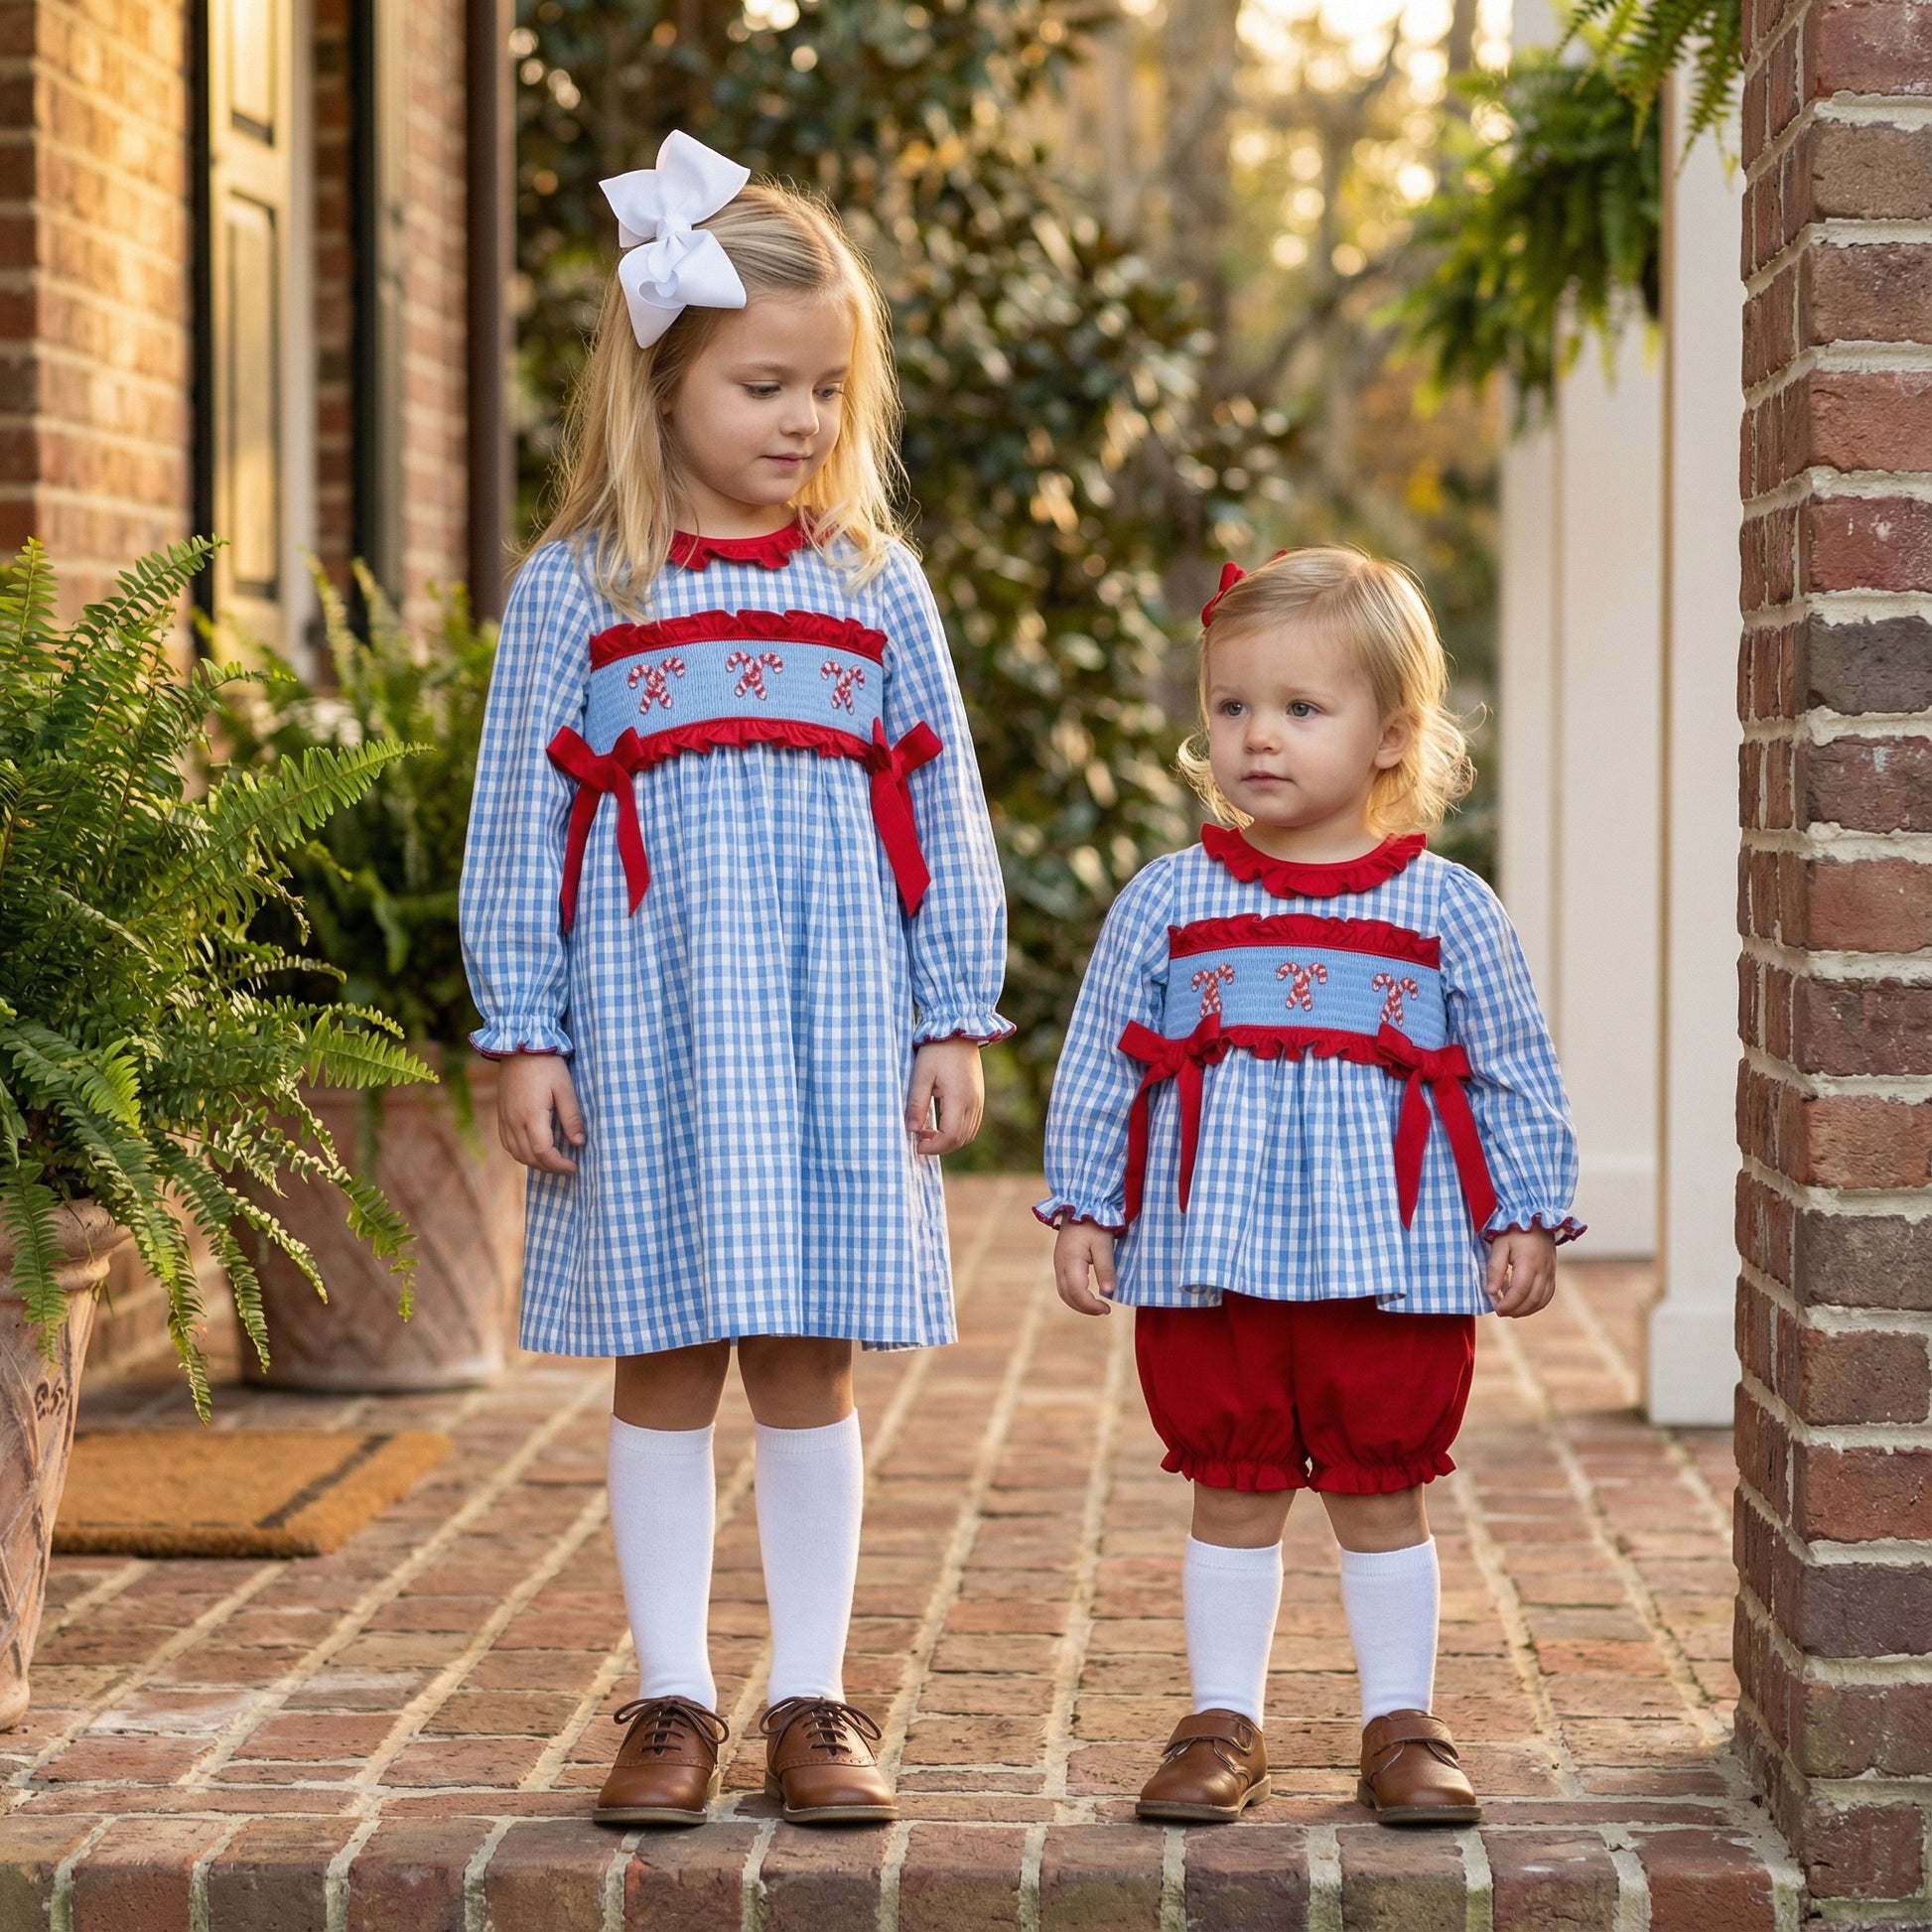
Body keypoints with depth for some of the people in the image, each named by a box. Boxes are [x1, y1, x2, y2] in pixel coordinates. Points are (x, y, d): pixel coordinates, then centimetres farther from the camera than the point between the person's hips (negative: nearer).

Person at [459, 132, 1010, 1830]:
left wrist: (955, 1020, 5)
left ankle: (814, 1700, 13)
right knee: (665, 1362, 4)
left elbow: (942, 810, 9)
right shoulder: (577, 589, 2)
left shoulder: (873, 583, 7)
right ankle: (672, 1699, 13)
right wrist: (522, 1034, -2)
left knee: (809, 1361, 4)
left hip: (833, 1016, 1)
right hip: (650, 1006, -1)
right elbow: (521, 817, 2)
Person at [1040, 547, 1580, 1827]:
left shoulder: (1446, 908, 1)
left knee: (1382, 1495, 7)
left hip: (1392, 1256, -1)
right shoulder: (1168, 904, 3)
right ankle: (1224, 1723, 19)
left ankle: (1404, 1725, 18)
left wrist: (1530, 1220, 1)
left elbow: (1516, 1077, 5)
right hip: (1209, 1256, 1)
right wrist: (1082, 1212, 3)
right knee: (1233, 1494, 8)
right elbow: (1099, 1069, 7)